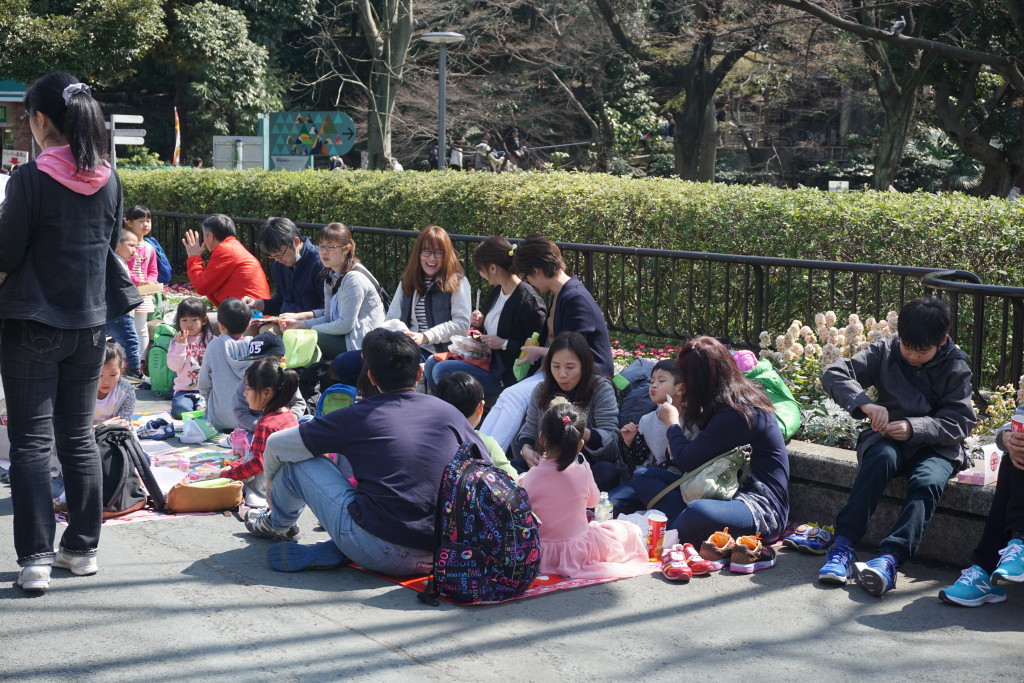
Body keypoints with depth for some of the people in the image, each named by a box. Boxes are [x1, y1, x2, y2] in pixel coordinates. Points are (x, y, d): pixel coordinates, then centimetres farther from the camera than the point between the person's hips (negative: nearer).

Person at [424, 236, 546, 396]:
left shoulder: (529, 302, -21)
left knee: (442, 371, -19)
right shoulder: (497, 291, 9)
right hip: (488, 357, 10)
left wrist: (504, 344, -20)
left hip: (508, 375, -10)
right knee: (431, 364, 5)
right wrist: (481, 322, 4)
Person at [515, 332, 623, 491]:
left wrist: (582, 432, -33)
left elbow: (610, 441, -14)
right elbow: (528, 431, 12)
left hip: (592, 465, -3)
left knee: (608, 472, -37)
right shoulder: (541, 391, 6)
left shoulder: (601, 388, -7)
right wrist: (526, 449, -12)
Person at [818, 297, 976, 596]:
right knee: (882, 458, -35)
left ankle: (890, 558, -49)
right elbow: (833, 374, -7)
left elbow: (960, 422, -7)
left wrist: (914, 428, -23)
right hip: (887, 438, 1)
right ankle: (843, 544, -42)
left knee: (928, 482, -34)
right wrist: (864, 404, -25)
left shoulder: (955, 368, -1)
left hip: (935, 445, 0)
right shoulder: (885, 352, 1)